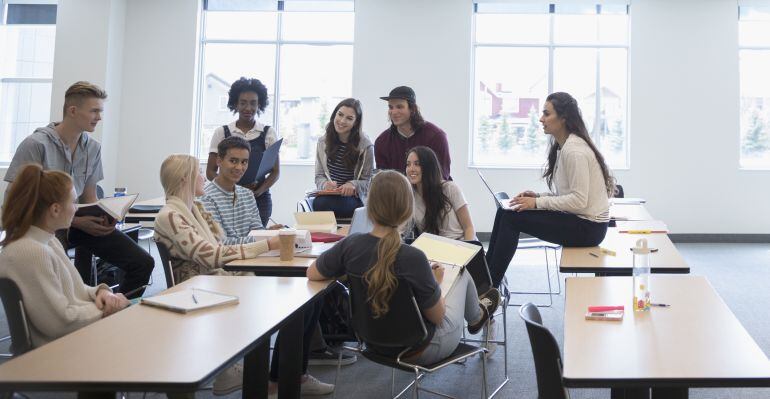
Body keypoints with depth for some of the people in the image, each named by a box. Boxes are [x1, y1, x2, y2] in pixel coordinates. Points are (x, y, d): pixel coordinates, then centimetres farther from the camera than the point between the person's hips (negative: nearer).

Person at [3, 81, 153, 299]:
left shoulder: (93, 148, 6)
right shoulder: (36, 145, -12)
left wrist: (102, 218, -9)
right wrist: (75, 221, -20)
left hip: (81, 222, 6)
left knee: (143, 263, -7)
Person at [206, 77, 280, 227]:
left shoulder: (269, 133, 7)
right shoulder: (221, 133, 7)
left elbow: (276, 171, 7)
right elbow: (210, 171, 6)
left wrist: (259, 191, -12)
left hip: (260, 200, 0)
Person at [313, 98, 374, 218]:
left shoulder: (366, 145, -3)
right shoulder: (323, 141, 10)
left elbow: (367, 182, 1)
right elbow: (319, 176, 11)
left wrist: (353, 185, -20)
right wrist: (325, 184, -12)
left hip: (354, 197, -3)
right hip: (328, 194, 3)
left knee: (324, 204, -35)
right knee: (318, 203, -34)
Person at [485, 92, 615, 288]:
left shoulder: (574, 150, -19)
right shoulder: (562, 146, 12)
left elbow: (579, 201, -23)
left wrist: (537, 203, -19)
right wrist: (538, 196, 3)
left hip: (588, 227, -10)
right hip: (580, 220, 10)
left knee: (510, 218, -14)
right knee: (505, 212, 0)